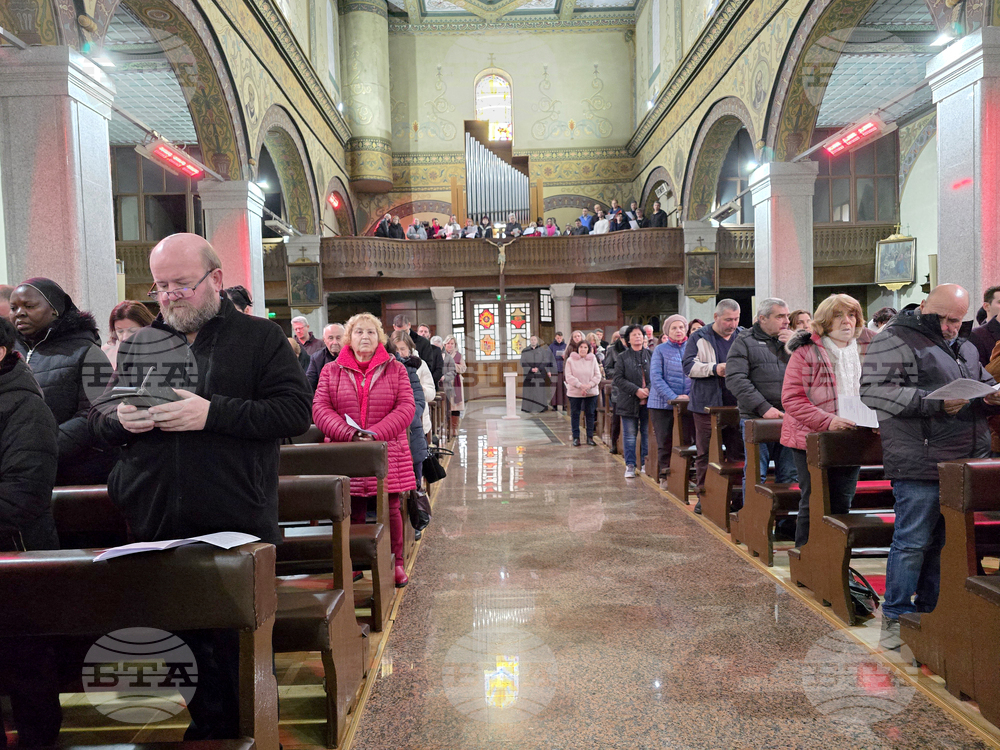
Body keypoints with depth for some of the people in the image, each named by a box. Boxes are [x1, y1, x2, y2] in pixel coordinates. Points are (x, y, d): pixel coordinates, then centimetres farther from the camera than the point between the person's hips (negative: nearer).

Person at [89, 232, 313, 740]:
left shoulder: (260, 338, -1)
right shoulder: (136, 346, 13)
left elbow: (296, 411, -11)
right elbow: (98, 416, 19)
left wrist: (213, 413, -20)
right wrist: (119, 419, -6)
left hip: (236, 527, -4)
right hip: (155, 527, 4)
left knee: (240, 638, 7)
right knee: (179, 635, 14)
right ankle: (207, 727, 34)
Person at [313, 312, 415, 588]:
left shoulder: (396, 369, 7)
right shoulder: (331, 371, 9)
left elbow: (406, 407, -2)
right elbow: (319, 408, 0)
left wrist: (375, 433, -14)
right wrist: (348, 433, -15)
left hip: (388, 452, 0)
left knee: (390, 510, 5)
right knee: (353, 512, 4)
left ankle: (396, 561, 21)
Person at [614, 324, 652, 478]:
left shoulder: (651, 355, 6)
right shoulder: (622, 358, 4)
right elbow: (618, 379, -3)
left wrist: (650, 389, -11)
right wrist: (636, 390, -13)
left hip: (648, 402, 1)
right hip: (629, 402, -1)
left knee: (647, 434, 7)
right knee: (630, 435, 2)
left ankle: (646, 464, 17)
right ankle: (630, 466, 9)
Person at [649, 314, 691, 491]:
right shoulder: (660, 350, 1)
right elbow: (656, 378, -7)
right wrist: (674, 397, -16)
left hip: (687, 403, 2)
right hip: (663, 403, -2)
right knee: (665, 441, 3)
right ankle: (665, 476, 14)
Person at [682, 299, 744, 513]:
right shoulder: (700, 338, 3)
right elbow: (689, 365, -5)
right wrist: (715, 369, -18)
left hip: (736, 404, 3)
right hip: (707, 405, -3)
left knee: (738, 451, 5)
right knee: (705, 453, 3)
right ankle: (704, 496, 11)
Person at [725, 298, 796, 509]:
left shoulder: (792, 339, 15)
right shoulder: (745, 341, 1)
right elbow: (735, 379, -10)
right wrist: (764, 408, -16)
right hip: (756, 420, -4)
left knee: (789, 475, 8)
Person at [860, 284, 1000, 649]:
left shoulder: (964, 346, 21)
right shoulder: (894, 340, -7)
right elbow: (874, 390, -18)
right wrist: (933, 403, -23)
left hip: (967, 463, 8)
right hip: (921, 465, -8)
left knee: (946, 541, 13)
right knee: (912, 542, -3)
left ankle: (929, 612, 26)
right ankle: (896, 618, 8)